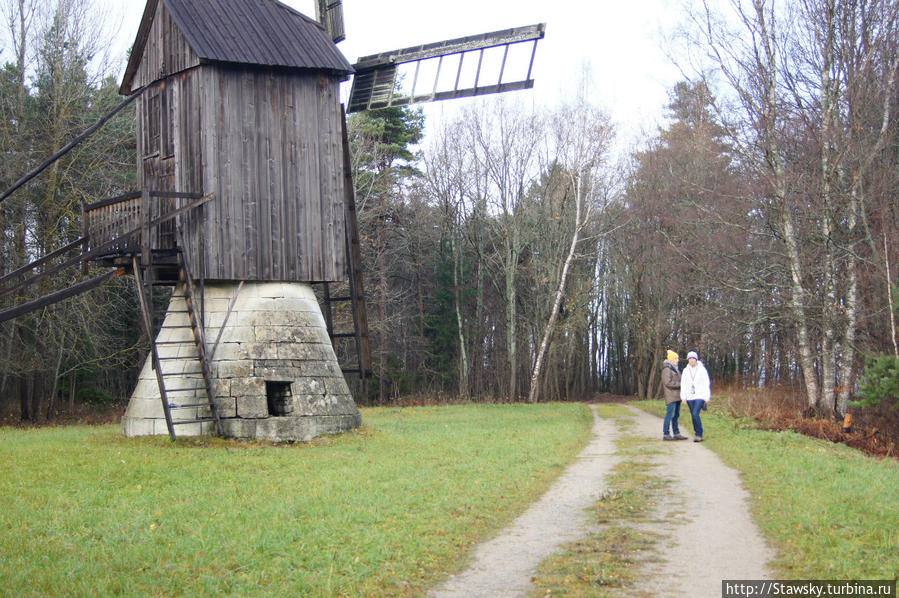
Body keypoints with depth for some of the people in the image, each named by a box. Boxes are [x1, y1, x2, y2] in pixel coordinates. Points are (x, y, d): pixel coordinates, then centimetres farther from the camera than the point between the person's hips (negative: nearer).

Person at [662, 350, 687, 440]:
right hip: (671, 396, -9)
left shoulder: (674, 369, 19)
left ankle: (676, 434, 13)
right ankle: (666, 435, -6)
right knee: (670, 415, -9)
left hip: (677, 396, 9)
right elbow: (668, 382, -20)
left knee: (676, 415, 10)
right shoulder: (667, 369, -12)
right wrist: (680, 384, -17)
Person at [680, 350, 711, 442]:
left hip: (700, 396, -4)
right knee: (694, 416, 7)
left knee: (695, 414, -17)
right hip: (690, 397, 4)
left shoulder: (702, 369, -2)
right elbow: (683, 384, 7)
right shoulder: (686, 371, 7)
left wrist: (707, 397, -6)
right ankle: (697, 434, 18)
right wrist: (683, 397, 0)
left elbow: (707, 383, -2)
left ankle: (699, 435, -10)